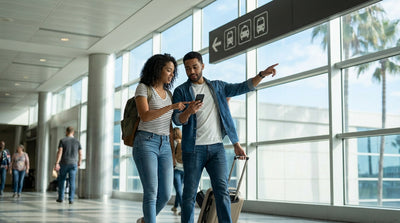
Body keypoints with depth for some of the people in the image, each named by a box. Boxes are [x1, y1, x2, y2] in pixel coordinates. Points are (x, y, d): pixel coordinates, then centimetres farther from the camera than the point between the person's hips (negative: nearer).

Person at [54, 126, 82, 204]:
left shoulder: (62, 140, -2)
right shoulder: (77, 141, 4)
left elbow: (59, 152, -12)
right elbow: (80, 154, 4)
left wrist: (57, 163, -15)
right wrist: (79, 163, 19)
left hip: (64, 164, -1)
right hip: (73, 164, 1)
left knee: (61, 180, 14)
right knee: (72, 182, -2)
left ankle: (60, 198, 19)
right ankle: (71, 199, -9)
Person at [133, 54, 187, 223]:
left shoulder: (168, 93, 17)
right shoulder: (143, 88, -1)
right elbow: (145, 116, -17)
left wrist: (173, 149, 14)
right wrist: (172, 106, -25)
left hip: (164, 146, 6)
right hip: (145, 143, -6)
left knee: (165, 194, 1)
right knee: (151, 193, -14)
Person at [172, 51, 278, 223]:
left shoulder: (217, 86, 16)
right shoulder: (181, 91, 5)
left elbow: (243, 87, 16)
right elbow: (176, 119, -5)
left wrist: (262, 74, 3)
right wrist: (188, 112, -26)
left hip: (216, 147, 2)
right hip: (193, 149, -2)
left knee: (222, 190, -7)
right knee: (190, 194, 0)